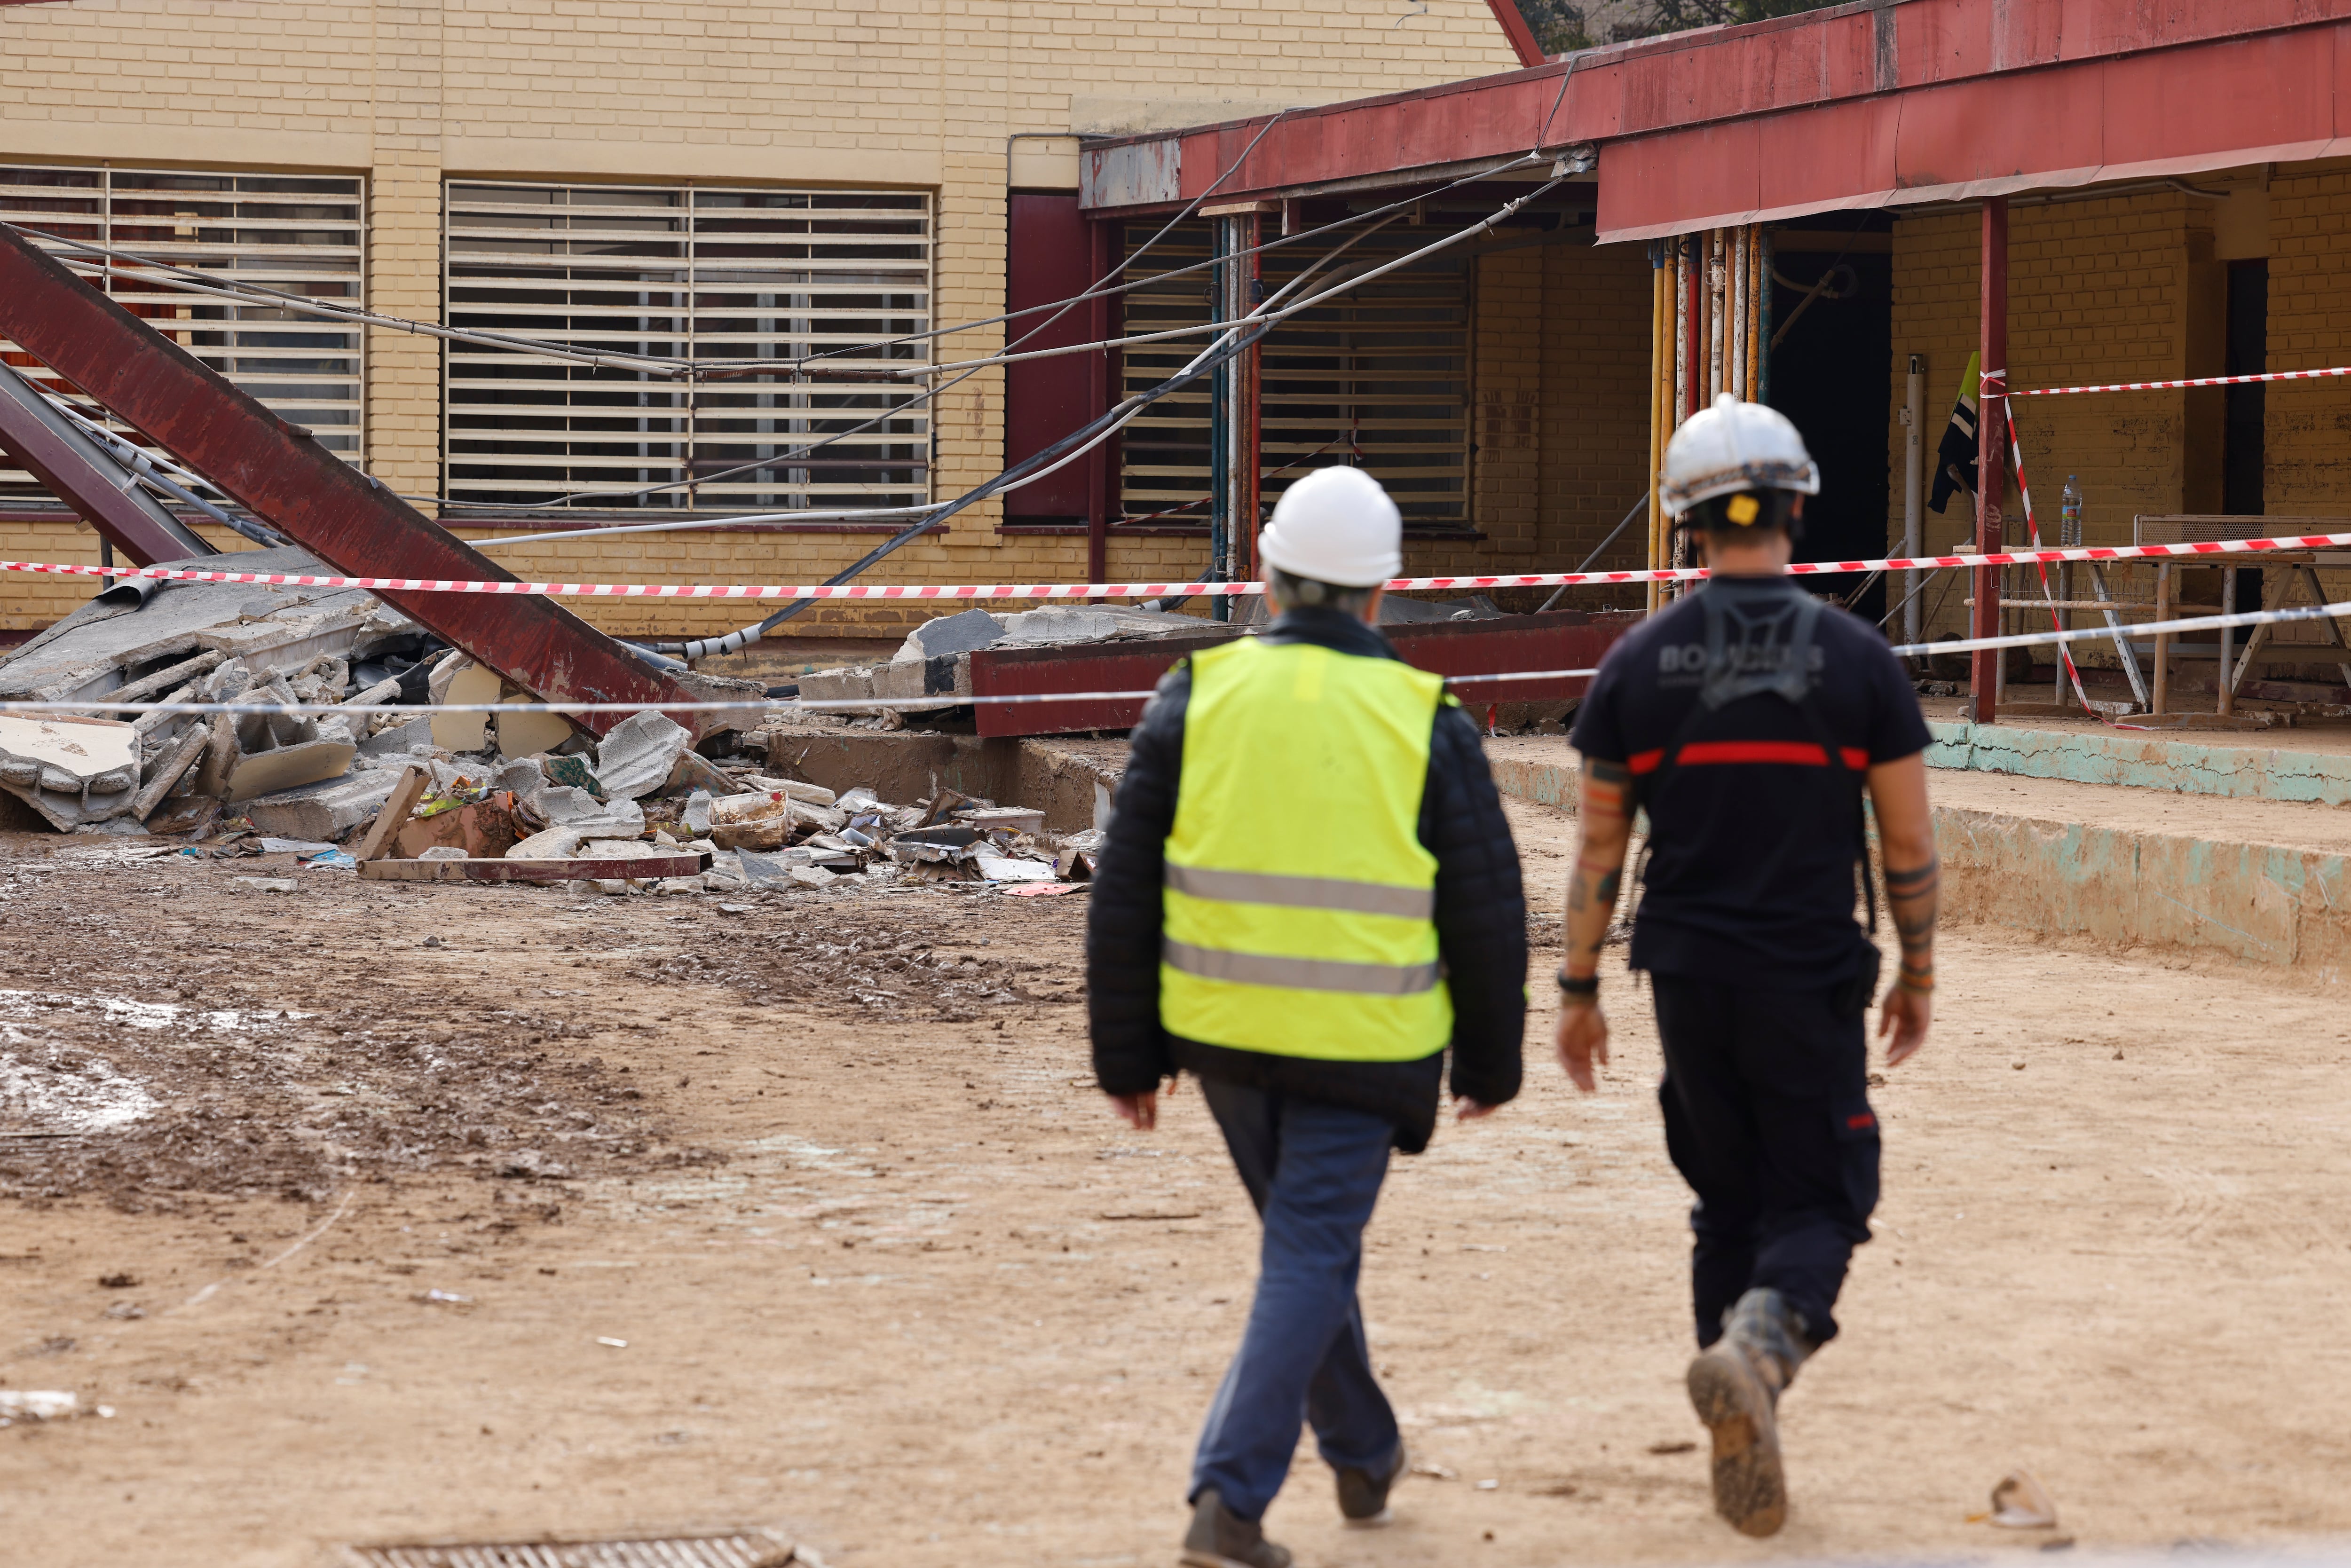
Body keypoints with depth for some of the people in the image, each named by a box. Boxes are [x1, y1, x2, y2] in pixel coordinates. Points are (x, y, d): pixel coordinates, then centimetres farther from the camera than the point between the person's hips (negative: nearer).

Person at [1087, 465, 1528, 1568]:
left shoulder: (1195, 699, -1)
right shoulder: (1424, 721, -5)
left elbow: (1126, 891, 0)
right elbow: (1485, 909, 0)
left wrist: (1127, 1053, 7)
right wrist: (1489, 1059, 12)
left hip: (1223, 1026, 3)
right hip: (1361, 1043, -3)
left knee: (1306, 1239, 22)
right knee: (1309, 1258, 1)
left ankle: (1363, 1455, 37)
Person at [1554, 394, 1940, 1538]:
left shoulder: (1638, 665, 0)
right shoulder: (1857, 659, -4)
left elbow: (1598, 849, 3)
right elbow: (1909, 845, 0)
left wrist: (1578, 989, 11)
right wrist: (1918, 974, 12)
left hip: (1687, 976, 2)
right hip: (1810, 979, -2)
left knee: (1727, 1204, 16)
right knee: (1818, 1201, 5)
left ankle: (1744, 1445, 14)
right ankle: (1756, 1348, -25)